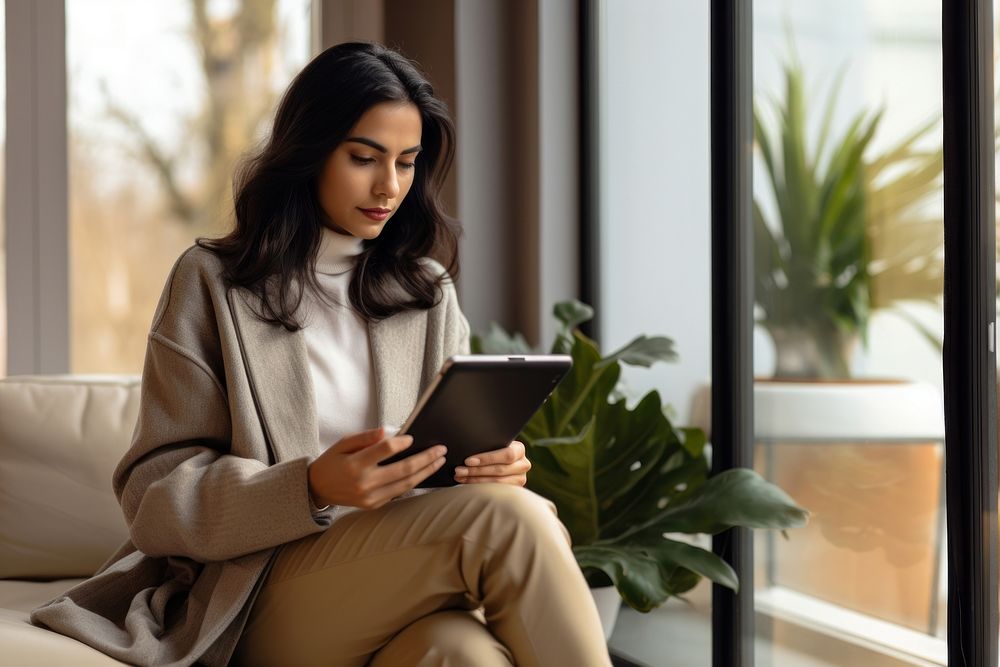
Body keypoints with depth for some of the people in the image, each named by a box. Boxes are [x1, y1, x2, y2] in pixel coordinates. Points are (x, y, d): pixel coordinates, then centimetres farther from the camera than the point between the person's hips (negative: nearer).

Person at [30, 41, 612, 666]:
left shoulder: (430, 293, 19)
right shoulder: (212, 282, 7)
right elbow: (154, 497, 0)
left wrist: (496, 468, -8)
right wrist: (313, 490, -18)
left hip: (409, 590, 3)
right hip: (263, 603, -3)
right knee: (509, 518, -30)